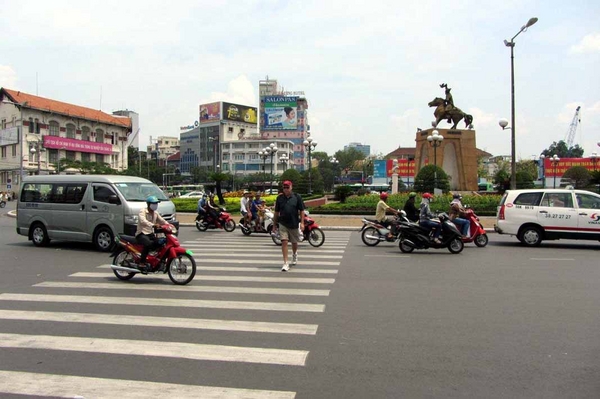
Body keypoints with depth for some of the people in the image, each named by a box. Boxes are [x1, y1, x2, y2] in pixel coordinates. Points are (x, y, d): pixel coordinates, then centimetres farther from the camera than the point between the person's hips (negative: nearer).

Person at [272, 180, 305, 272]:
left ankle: (294, 254, 46)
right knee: (284, 241, -11)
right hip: (282, 224, 0)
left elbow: (301, 211, 0)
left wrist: (302, 223, -8)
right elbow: (276, 212, 9)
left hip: (294, 224, 0)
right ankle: (285, 263, -8)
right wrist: (274, 225, 8)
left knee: (294, 242, 14)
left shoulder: (297, 197, -2)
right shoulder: (279, 198, 3)